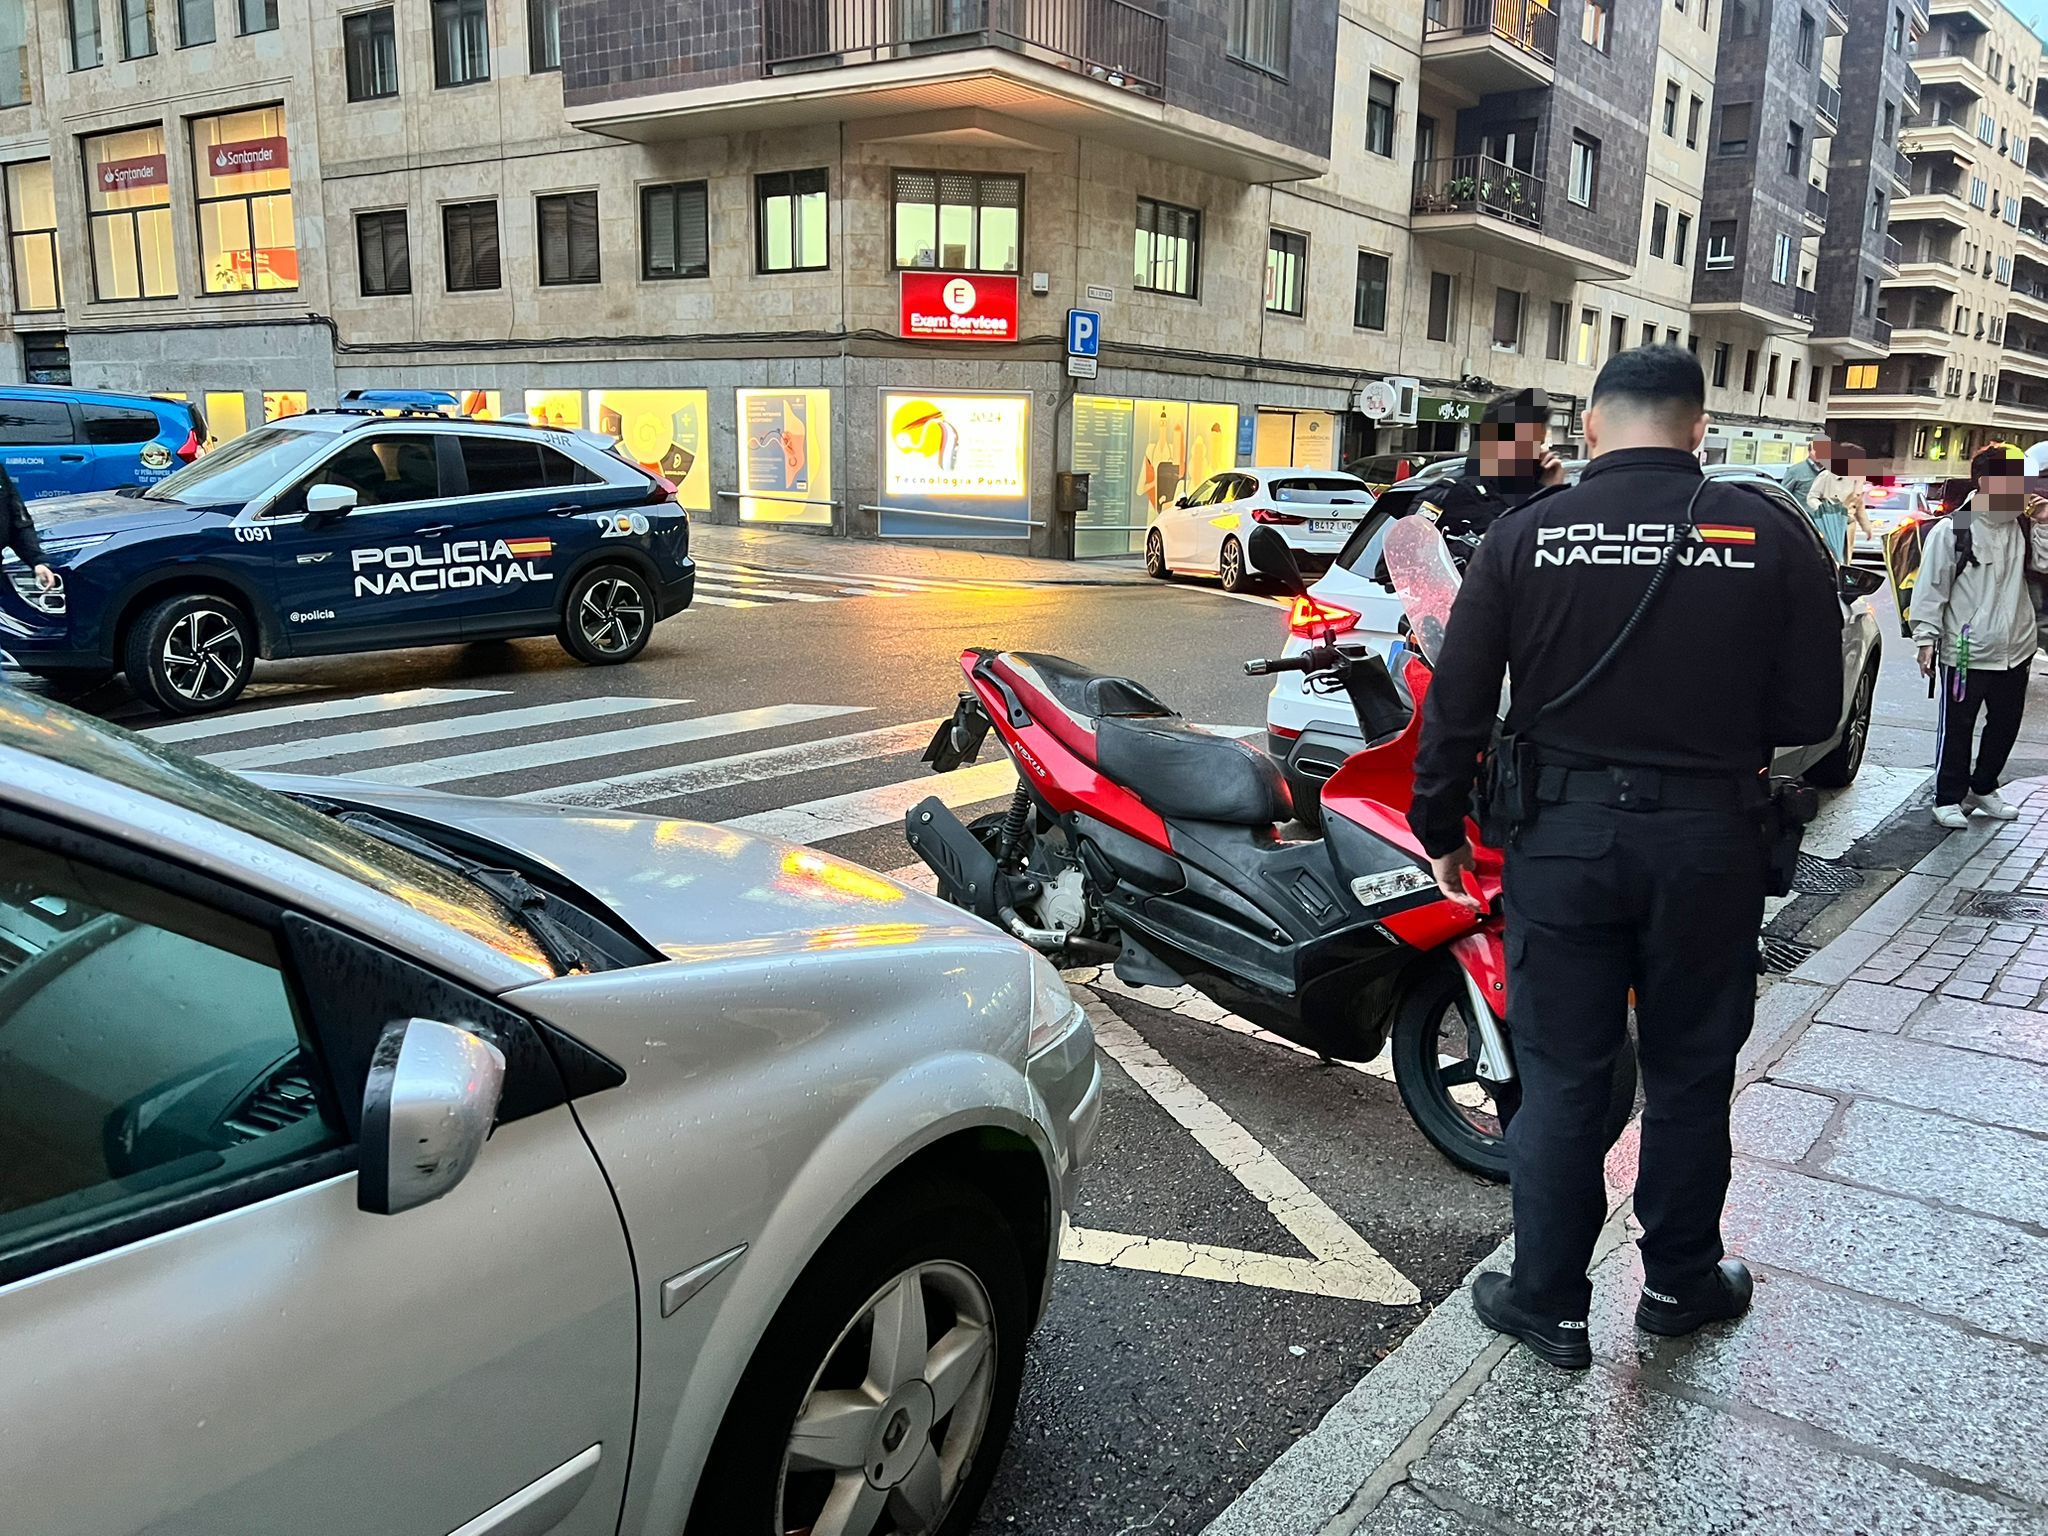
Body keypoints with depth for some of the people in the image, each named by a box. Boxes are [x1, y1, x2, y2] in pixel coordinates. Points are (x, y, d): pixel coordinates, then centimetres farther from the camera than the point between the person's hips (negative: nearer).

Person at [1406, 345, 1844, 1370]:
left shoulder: (1526, 534, -6)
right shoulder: (1770, 534, -6)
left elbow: (1458, 703, -5)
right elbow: (1811, 713, -3)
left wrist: (1441, 830, 7)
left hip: (1565, 833, 0)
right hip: (1708, 839, 1)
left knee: (1562, 1076, 10)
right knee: (1690, 1071, 17)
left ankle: (1549, 1302, 21)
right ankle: (1680, 1283, 34)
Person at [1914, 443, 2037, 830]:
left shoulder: (2022, 528, 5)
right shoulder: (1951, 530, -10)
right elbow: (1931, 588, -9)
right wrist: (1927, 639, -13)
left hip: (2015, 652, 6)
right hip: (1965, 653, -6)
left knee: (2006, 725, 17)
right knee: (1956, 729, 5)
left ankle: (1982, 789, 34)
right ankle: (1949, 798, 18)